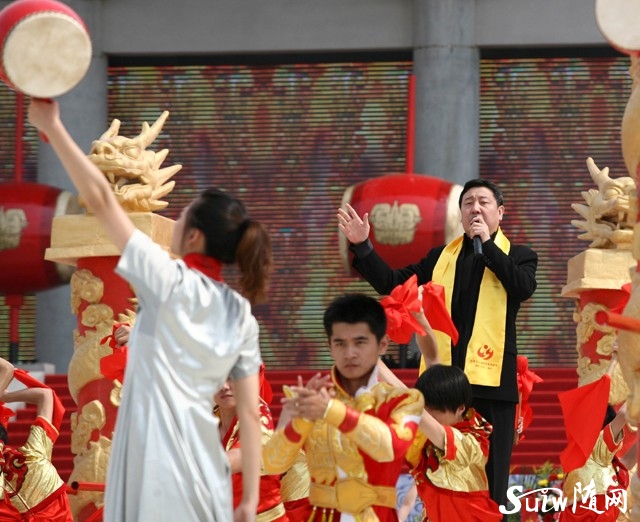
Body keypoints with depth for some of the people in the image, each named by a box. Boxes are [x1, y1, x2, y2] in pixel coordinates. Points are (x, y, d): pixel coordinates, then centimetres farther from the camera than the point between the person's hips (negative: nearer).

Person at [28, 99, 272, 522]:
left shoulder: (171, 283, -6)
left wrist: (52, 127, 1)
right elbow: (250, 413, 7)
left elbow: (100, 199, -5)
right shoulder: (241, 316, 9)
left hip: (156, 467, -6)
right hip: (204, 471, 6)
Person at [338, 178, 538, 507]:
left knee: (489, 478, 0)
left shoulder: (518, 255, 7)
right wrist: (362, 246, 3)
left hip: (490, 378, -3)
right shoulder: (441, 257, 16)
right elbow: (390, 283, 14)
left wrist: (487, 244, -9)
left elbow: (524, 287, -14)